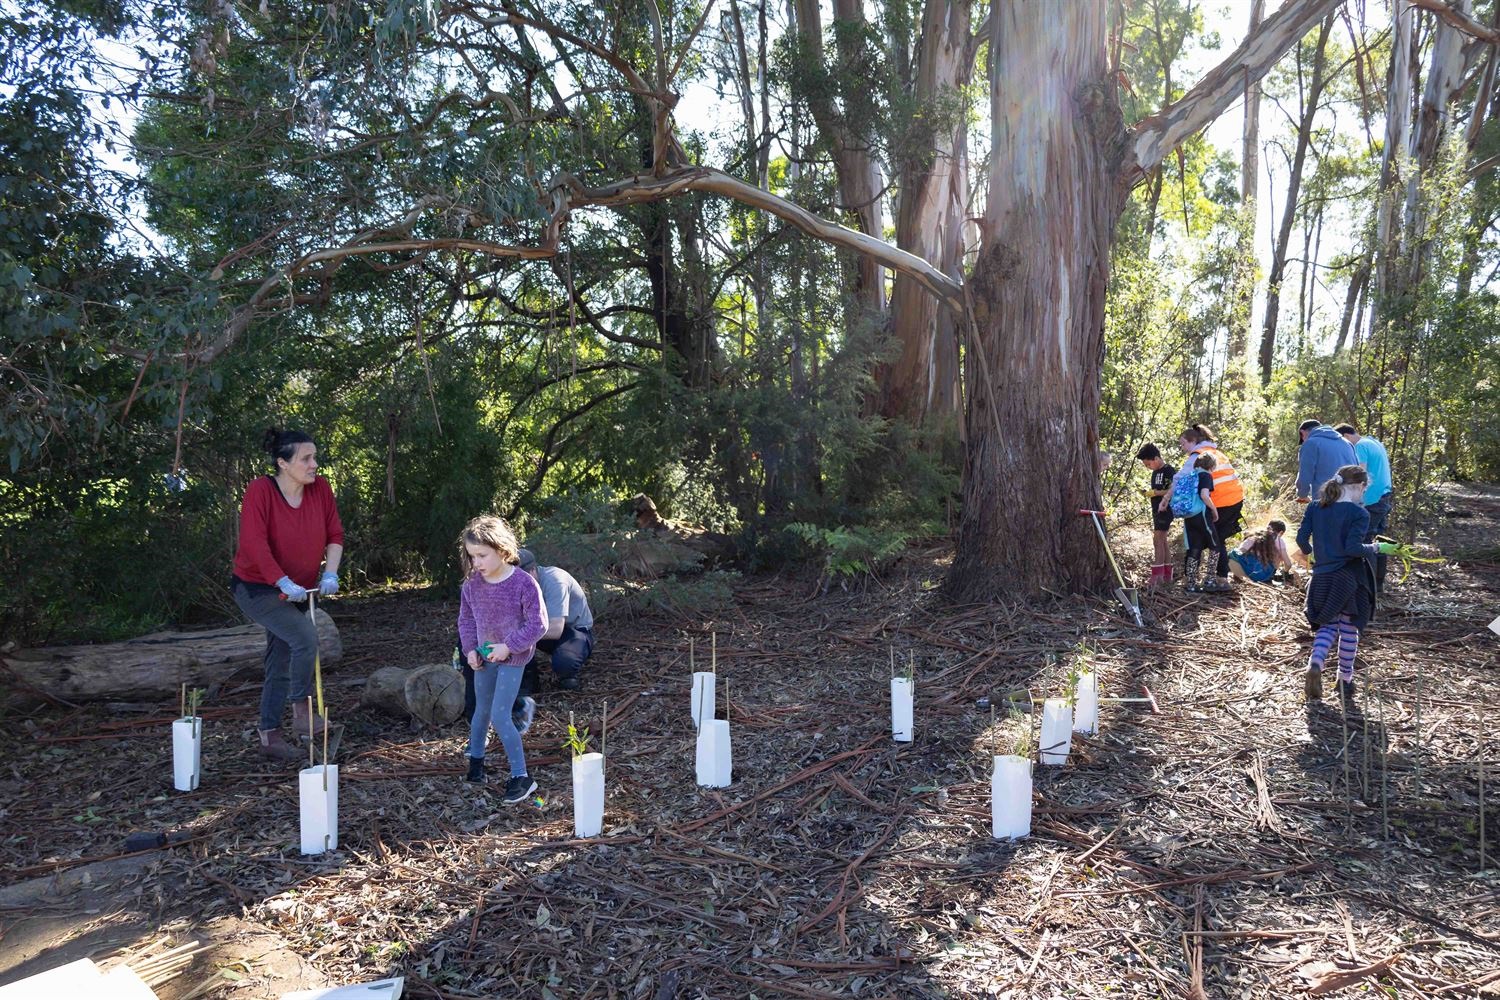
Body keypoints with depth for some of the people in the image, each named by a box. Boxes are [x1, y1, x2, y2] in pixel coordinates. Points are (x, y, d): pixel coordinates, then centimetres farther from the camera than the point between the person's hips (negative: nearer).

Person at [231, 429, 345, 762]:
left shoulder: (320, 488, -5)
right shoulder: (260, 490, -20)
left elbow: (335, 533, 0)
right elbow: (254, 543, -26)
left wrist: (330, 572, -13)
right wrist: (284, 582, -33)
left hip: (296, 591, 7)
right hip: (255, 587, -7)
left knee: (280, 664, 13)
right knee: (305, 637, -25)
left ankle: (269, 736, 24)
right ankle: (301, 714, -8)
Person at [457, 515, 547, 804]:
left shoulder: (523, 583, -22)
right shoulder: (471, 584, -6)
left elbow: (537, 624, -18)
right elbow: (466, 619, 8)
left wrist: (508, 646, -21)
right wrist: (470, 650, -4)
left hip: (512, 658, -5)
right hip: (484, 656, 5)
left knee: (500, 717, -11)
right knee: (482, 711, 20)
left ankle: (521, 777, -1)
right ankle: (475, 759, 42)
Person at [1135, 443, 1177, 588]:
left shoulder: (1169, 470, -11)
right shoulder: (1155, 473, 16)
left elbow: (1173, 491, -19)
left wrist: (1154, 492, -19)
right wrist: (1147, 493, 7)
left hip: (1165, 510, -10)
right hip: (1157, 510, 10)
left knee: (1157, 540, -14)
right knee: (1162, 541, 11)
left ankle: (1157, 576, -16)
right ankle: (1167, 575, 16)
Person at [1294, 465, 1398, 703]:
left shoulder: (1315, 508, 3)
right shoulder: (1359, 513, -12)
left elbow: (1301, 538, 2)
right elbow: (1353, 548, -20)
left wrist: (1309, 551, 21)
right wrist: (1378, 548, -6)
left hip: (1323, 578, 4)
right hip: (1350, 579, -4)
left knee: (1328, 626, 14)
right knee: (1349, 629, 10)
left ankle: (1315, 664, -13)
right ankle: (1345, 681, 19)